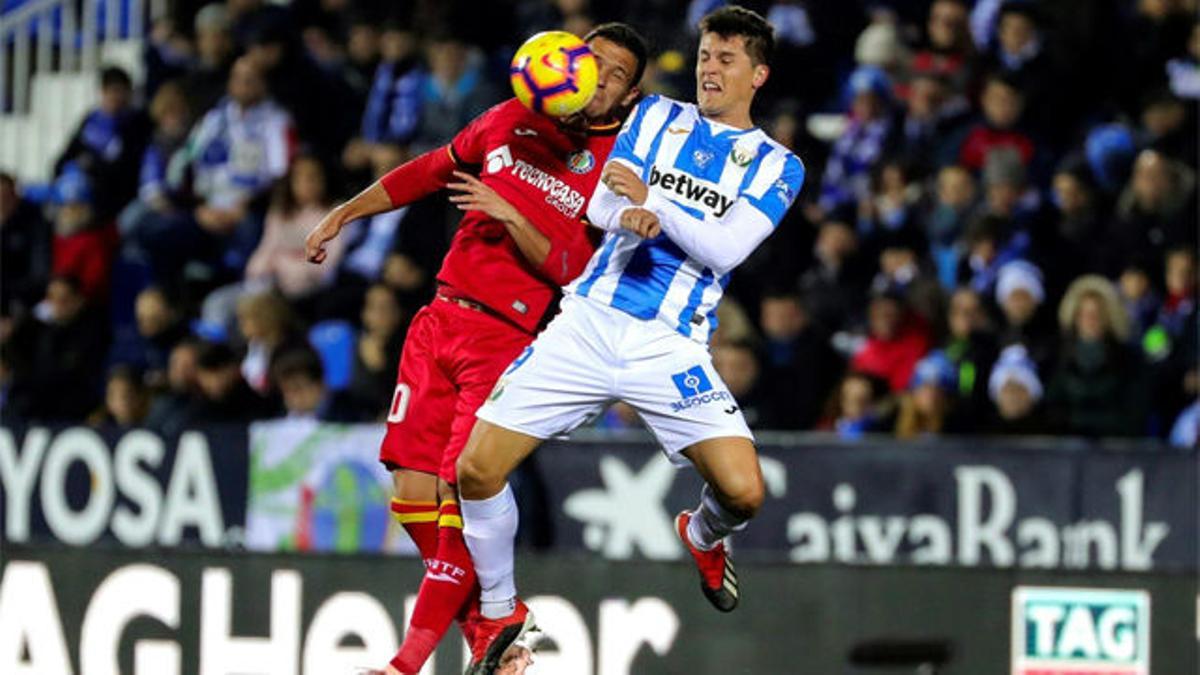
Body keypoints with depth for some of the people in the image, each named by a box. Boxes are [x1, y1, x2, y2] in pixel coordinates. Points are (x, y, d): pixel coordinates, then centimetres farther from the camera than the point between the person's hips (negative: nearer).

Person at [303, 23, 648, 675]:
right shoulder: (513, 121, 11)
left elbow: (572, 273, -10)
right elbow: (431, 170, 22)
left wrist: (512, 217, -21)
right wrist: (342, 215, 22)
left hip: (507, 338, -5)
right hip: (441, 319, 5)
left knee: (460, 496, -15)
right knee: (412, 494, -1)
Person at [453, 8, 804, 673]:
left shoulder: (775, 166, 5)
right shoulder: (655, 116, 12)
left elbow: (725, 247, -9)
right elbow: (600, 205, 3)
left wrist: (652, 201, -22)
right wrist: (631, 217, -21)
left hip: (671, 345, -2)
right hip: (588, 321, 2)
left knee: (743, 492, -17)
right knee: (477, 469, -10)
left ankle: (702, 535, 22)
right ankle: (500, 612, 14)